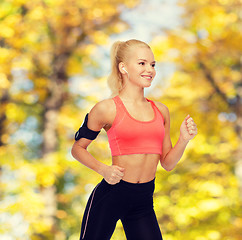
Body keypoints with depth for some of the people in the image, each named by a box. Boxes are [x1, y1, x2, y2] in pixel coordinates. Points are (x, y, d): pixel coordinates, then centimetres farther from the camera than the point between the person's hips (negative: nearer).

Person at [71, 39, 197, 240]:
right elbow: (78, 148, 4)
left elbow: (167, 163, 14)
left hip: (143, 202, 4)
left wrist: (184, 140, -3)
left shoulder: (161, 111, 10)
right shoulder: (107, 109, -5)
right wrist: (103, 169, -12)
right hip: (111, 194, -4)